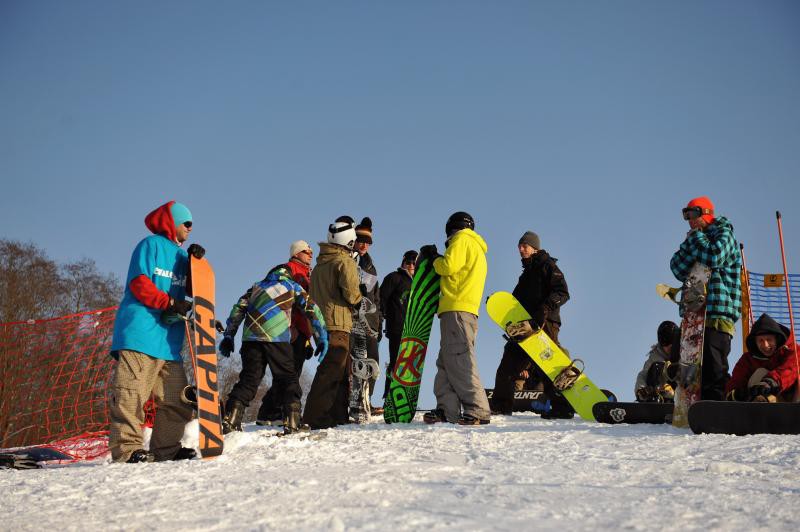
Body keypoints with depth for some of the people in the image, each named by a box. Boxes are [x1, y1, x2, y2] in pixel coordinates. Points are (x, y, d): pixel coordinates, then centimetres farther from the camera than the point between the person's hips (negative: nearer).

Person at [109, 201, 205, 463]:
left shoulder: (181, 254, 27)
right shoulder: (151, 245, 2)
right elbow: (139, 283, -8)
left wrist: (196, 261, 3)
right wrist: (170, 303, -14)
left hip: (169, 338, 9)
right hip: (141, 331, -9)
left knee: (177, 399, 5)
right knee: (132, 394, -13)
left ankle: (166, 449, 9)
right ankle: (126, 448, -14)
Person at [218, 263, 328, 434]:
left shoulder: (257, 286, 32)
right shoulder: (292, 286, 23)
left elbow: (238, 309, 21)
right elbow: (312, 309, 14)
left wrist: (228, 336, 20)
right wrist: (322, 338, 12)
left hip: (250, 338, 3)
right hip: (277, 338, -3)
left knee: (248, 379, 8)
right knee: (288, 379, 6)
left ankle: (230, 421, -2)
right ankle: (292, 424, -3)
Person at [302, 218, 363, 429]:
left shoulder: (320, 263, 18)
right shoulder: (345, 261, -8)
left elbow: (313, 293, 19)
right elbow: (351, 294, -15)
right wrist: (359, 298, 5)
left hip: (322, 322, 9)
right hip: (338, 324, -9)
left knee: (341, 370, 15)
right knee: (331, 371, -10)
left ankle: (338, 415, 16)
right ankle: (314, 417, -16)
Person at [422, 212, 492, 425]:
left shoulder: (462, 239, 2)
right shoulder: (477, 248, 31)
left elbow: (449, 266, -11)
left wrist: (435, 260, 8)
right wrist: (436, 258, 22)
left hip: (457, 308, -10)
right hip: (466, 309, 10)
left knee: (459, 360, -16)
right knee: (446, 361, 7)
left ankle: (477, 411, -22)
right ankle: (447, 410, 1)